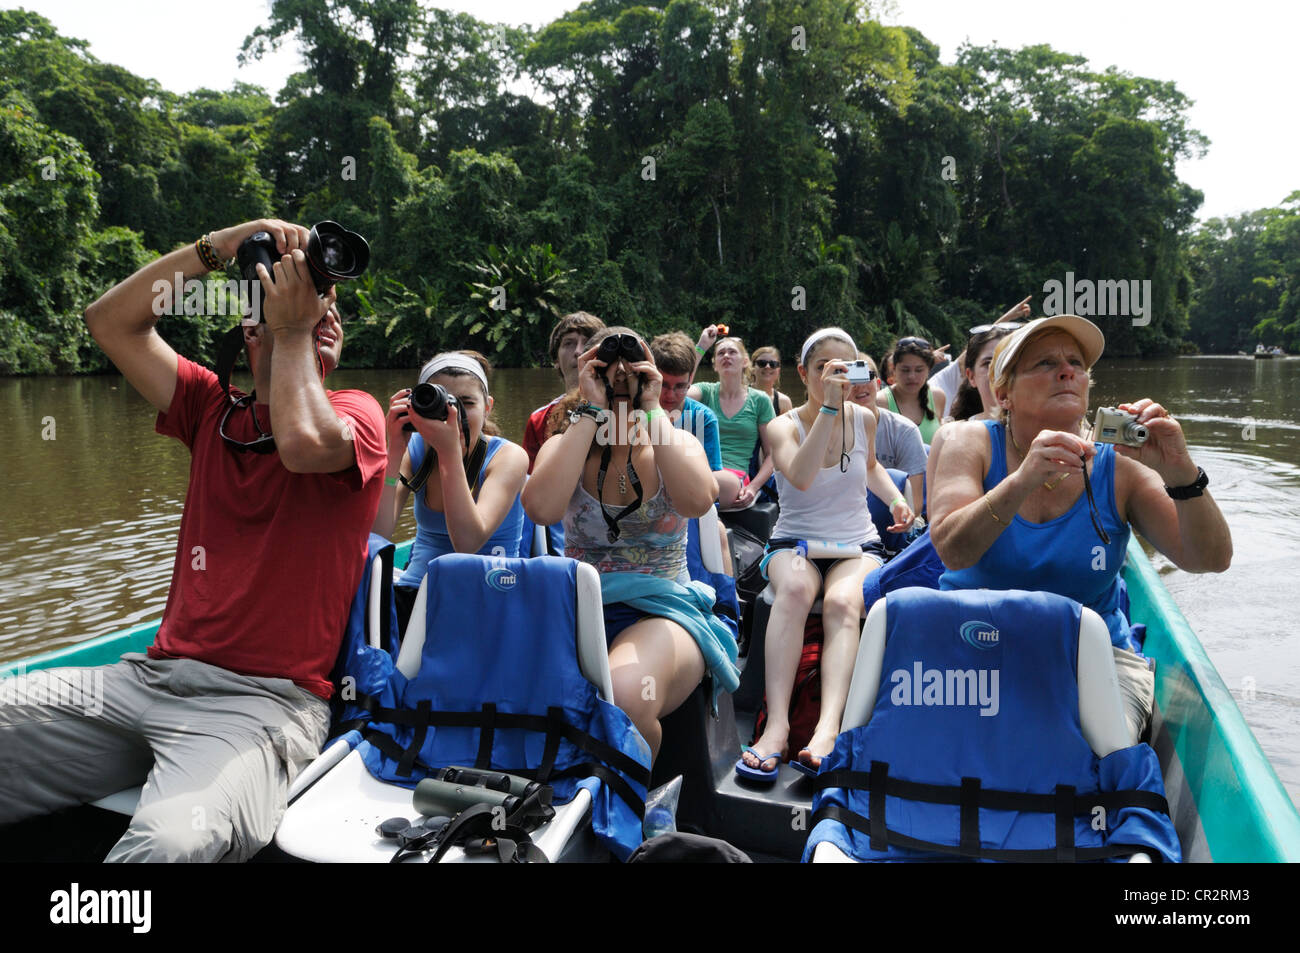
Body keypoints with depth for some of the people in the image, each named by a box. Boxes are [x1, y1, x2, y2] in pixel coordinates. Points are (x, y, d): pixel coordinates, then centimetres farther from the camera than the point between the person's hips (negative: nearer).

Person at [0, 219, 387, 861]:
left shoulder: (355, 413, 1)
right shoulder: (214, 409, 16)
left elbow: (305, 442, -22)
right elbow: (110, 321, 13)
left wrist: (295, 328, -6)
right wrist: (220, 247, 6)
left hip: (265, 700, -5)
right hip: (152, 676, 6)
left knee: (175, 838, -36)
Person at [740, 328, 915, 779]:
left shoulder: (864, 419, 8)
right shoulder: (783, 426, -4)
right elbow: (801, 477, -27)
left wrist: (896, 498, 10)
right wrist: (828, 406, -28)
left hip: (858, 546, 2)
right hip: (795, 543, -2)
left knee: (842, 602, -34)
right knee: (795, 588, -38)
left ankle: (828, 727, -52)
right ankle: (776, 725, -47)